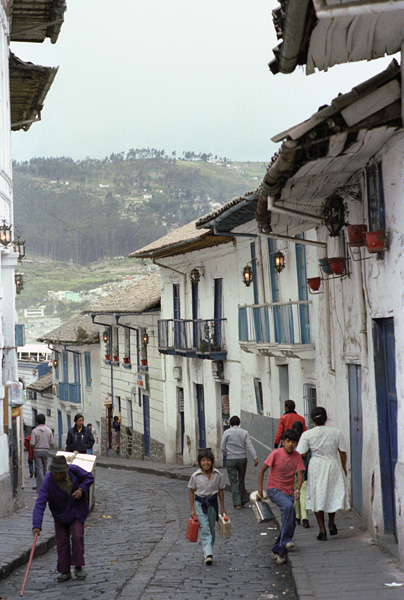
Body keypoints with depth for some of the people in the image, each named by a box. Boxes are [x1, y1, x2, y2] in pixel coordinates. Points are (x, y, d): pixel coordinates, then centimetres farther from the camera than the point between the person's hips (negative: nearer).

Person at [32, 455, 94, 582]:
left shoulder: (74, 470, -22)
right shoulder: (47, 483, -29)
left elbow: (89, 477, -3)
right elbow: (39, 504, -35)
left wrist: (81, 489, -22)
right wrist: (37, 526, -44)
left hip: (77, 510, 0)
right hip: (60, 513, 0)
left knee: (77, 536, -12)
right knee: (62, 541, 1)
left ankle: (78, 567, 0)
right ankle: (65, 571, 11)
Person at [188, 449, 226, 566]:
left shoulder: (217, 475, -4)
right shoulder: (195, 476, -9)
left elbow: (220, 490, 6)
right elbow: (191, 492, -1)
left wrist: (222, 507, 8)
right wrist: (192, 509, -4)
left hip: (212, 503, 3)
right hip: (200, 503, -3)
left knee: (211, 529, 10)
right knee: (205, 528, -13)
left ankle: (209, 552, 26)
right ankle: (208, 555, -21)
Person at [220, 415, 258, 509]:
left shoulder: (227, 432, -3)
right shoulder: (244, 432, 2)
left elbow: (222, 448, -2)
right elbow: (249, 445, -9)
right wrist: (255, 457, -14)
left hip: (230, 459, -2)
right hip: (242, 459, 2)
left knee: (233, 482, -1)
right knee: (241, 480, 16)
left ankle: (237, 503, -11)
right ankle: (243, 500, 20)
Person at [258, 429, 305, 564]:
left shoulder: (297, 456, 1)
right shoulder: (276, 454, -11)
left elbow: (299, 474, -4)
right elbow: (261, 471, -7)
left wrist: (297, 490, -21)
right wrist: (260, 490, -10)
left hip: (289, 492, 5)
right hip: (274, 489, -5)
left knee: (289, 520, -1)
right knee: (288, 506, -32)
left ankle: (278, 550, 13)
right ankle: (286, 541, -26)